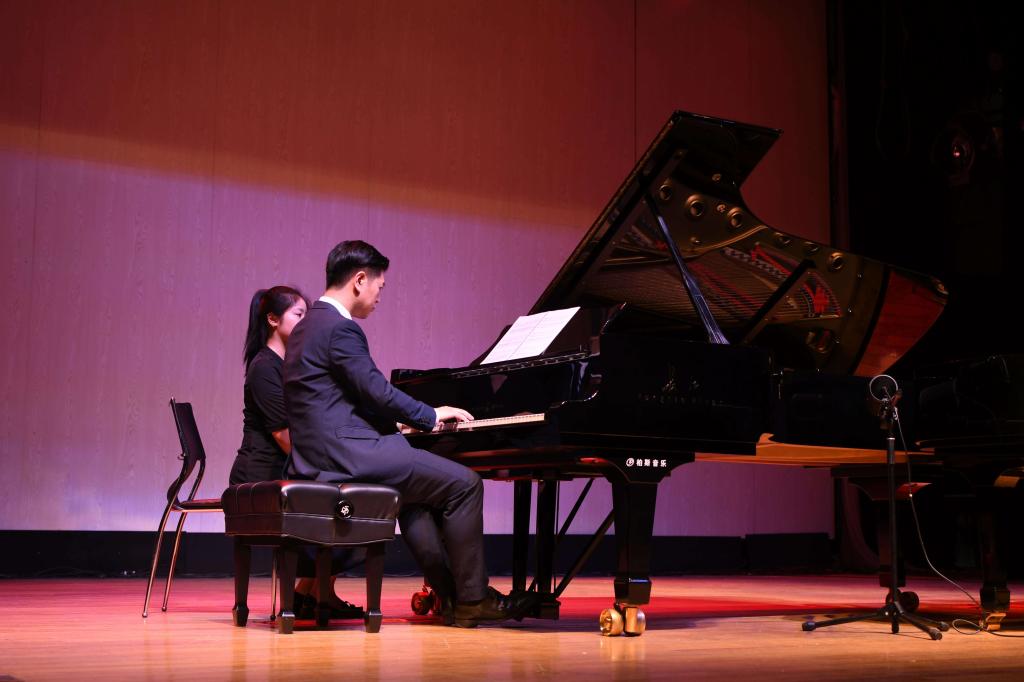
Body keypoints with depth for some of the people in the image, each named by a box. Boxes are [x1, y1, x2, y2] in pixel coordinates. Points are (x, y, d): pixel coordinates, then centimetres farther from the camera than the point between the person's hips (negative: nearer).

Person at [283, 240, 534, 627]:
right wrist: (430, 416, -1)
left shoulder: (309, 325, 18)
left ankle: (448, 593, 23)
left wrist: (398, 418, 24)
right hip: (347, 453, -11)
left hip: (318, 454, 11)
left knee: (413, 488, 28)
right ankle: (472, 599, 2)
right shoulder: (341, 328, -14)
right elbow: (377, 391, -16)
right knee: (464, 483, -7)